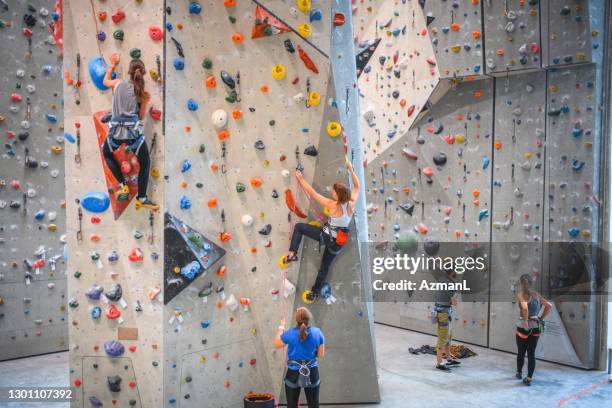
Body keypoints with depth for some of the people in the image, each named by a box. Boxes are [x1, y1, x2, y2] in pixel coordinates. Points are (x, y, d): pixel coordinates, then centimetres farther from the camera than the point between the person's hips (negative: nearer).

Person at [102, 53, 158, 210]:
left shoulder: (118, 83, 5)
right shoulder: (141, 92, 0)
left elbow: (105, 81, 30)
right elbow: (141, 117, 5)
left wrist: (113, 65, 37)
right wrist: (145, 102, 4)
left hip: (115, 132, 2)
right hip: (134, 133, -2)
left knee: (107, 155, 32)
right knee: (145, 163, 17)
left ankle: (123, 186, 23)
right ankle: (141, 198, 18)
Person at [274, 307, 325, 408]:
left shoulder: (290, 333, -15)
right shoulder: (317, 332, -10)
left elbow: (276, 345, 2)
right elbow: (321, 355, -3)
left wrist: (281, 328, 12)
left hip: (294, 374, -1)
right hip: (312, 373, 2)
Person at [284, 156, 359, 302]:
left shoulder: (332, 205, -19)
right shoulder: (351, 204, -7)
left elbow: (312, 192, -12)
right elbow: (357, 186, 10)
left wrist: (300, 179, -3)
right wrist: (350, 168, 11)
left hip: (326, 235, -5)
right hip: (338, 242, 6)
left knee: (299, 226, 9)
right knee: (324, 267, 21)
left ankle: (292, 254, -3)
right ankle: (315, 292, 32)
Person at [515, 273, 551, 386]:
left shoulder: (522, 293, -11)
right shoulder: (536, 294, 6)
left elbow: (524, 308, -28)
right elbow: (549, 306, 8)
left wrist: (525, 322, -19)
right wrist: (541, 319, 9)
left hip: (523, 327, -4)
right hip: (536, 327, 4)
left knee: (521, 352, 15)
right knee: (531, 354, 8)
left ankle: (519, 373, 33)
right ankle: (529, 379, 9)